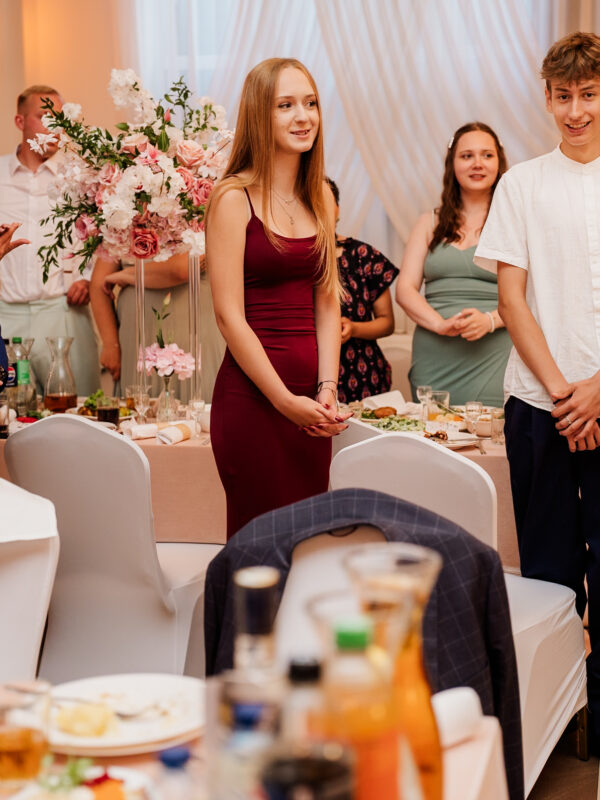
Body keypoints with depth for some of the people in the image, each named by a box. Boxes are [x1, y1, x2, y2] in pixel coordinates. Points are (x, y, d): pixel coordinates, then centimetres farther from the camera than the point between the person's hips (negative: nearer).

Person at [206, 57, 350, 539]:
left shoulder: (320, 198, 13)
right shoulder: (234, 198, -7)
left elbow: (326, 302, 12)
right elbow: (229, 315, -11)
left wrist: (327, 389, -2)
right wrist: (285, 401, -14)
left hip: (311, 399, 6)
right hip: (252, 397, -6)